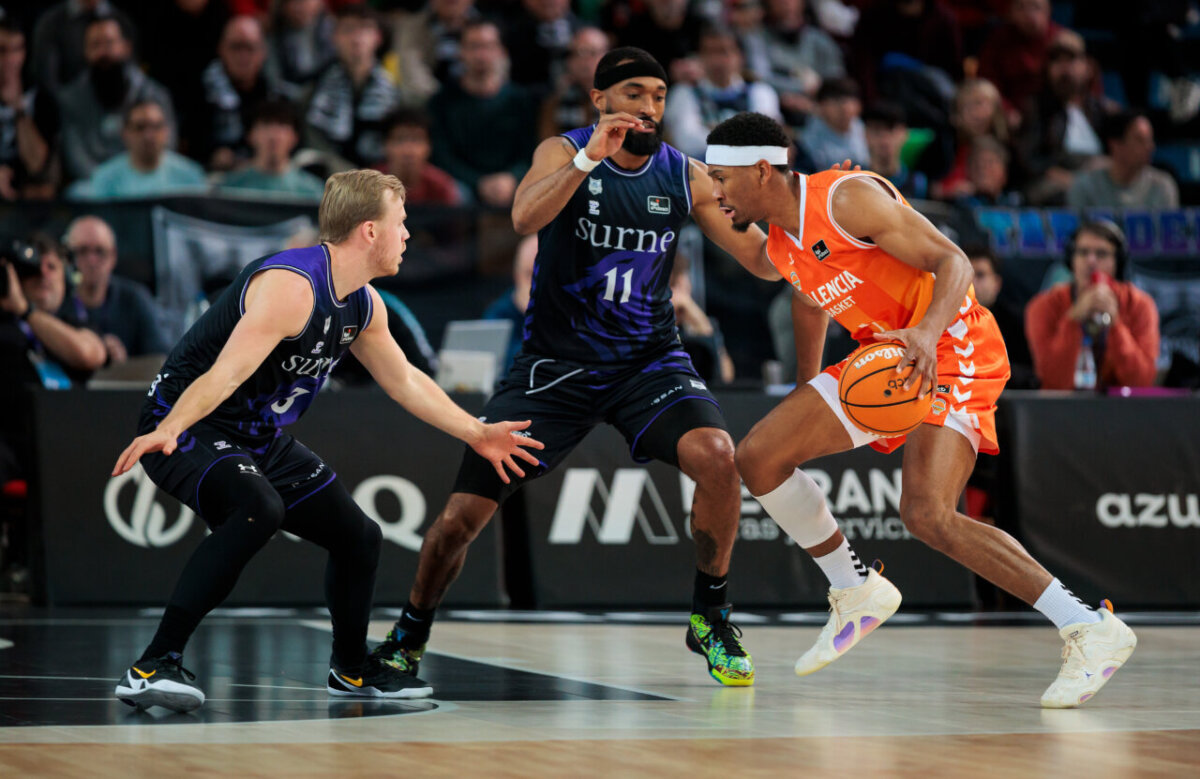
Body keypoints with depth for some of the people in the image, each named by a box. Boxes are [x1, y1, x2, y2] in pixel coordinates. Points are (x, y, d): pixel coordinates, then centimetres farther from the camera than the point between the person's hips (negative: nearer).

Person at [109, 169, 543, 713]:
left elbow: (403, 381, 20)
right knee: (259, 510, -37)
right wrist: (166, 432, -51)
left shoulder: (363, 305, 3)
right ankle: (153, 667, -36)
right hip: (186, 429, -10)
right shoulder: (290, 285, -27)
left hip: (261, 440, 10)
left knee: (358, 536, 13)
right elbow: (227, 372, -37)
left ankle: (351, 669, 37)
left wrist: (476, 434, 23)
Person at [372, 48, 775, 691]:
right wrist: (589, 159, -39)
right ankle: (410, 634, 22)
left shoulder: (685, 177, 0)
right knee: (462, 515, -5)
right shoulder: (563, 153, -7)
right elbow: (524, 219, -27)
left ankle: (710, 617, -6)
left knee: (715, 455, -28)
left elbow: (762, 258, 1)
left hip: (649, 360, 1)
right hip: (555, 364, -1)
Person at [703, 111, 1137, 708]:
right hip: (884, 357, 9)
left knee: (927, 516, -26)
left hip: (952, 351, -9)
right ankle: (857, 594, 18)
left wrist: (927, 334, -40)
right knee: (757, 457, 3)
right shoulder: (778, 249, 7)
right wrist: (808, 387, 32)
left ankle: (1091, 631, -21)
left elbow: (952, 261, -23)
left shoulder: (849, 198, -20)